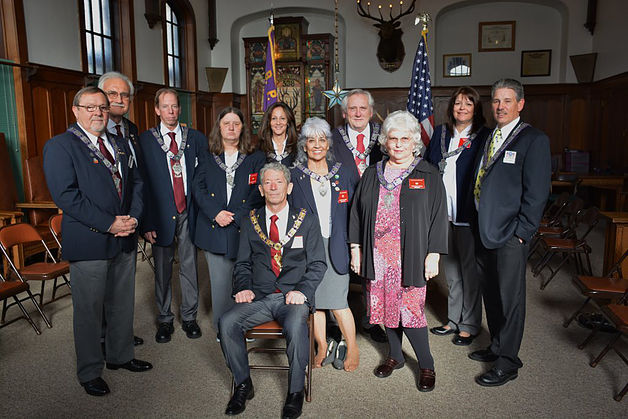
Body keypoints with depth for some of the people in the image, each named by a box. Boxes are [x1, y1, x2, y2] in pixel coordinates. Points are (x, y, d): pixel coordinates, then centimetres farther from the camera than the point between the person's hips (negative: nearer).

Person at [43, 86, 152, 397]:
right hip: (89, 242, -6)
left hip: (123, 240, 6)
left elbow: (136, 183, 13)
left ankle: (120, 356, 37)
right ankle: (89, 372, 25)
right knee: (89, 310, 7)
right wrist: (109, 224, -19)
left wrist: (133, 217, -5)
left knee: (123, 304, 17)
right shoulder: (59, 146, -7)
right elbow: (66, 195, -17)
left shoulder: (120, 145, 13)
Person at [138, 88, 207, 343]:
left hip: (188, 212, 1)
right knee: (162, 269, 9)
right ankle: (165, 320, 26)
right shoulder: (145, 140, 0)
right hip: (161, 214, -1)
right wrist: (146, 222, -8)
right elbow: (141, 184, -3)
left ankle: (189, 317, 26)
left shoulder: (195, 138, 5)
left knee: (189, 266, 10)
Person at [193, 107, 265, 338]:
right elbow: (199, 188, 4)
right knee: (220, 283, 4)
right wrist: (216, 213, -11)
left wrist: (236, 216, -10)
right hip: (214, 229, 1)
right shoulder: (207, 157, 14)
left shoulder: (256, 158, 9)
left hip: (245, 229, -1)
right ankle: (221, 329, 19)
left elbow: (258, 193, 1)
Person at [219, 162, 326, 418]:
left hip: (293, 296, -2)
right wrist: (244, 288, -4)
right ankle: (243, 385, 0)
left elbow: (318, 263, 5)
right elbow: (243, 263, 16)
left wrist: (302, 291, -11)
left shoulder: (306, 220, 7)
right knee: (227, 323, -23)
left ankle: (295, 391, -9)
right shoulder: (250, 222, 13)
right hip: (259, 298, 3)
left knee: (296, 326, -34)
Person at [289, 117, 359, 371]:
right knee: (313, 301, 7)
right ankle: (323, 348, 25)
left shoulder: (342, 174, 7)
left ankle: (352, 348, 18)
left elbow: (352, 212, 9)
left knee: (337, 302, -3)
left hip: (335, 246, 0)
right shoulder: (294, 176, 3)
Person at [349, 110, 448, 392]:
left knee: (410, 311, -4)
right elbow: (357, 212, 12)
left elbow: (438, 216, -1)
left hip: (410, 257, -3)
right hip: (378, 255, 4)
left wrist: (433, 255, -6)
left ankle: (426, 365, 17)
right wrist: (356, 248, 7)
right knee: (384, 306, 11)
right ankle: (395, 355, 32)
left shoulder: (429, 176, 1)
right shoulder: (372, 175, 10)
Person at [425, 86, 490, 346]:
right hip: (443, 212, 5)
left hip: (468, 213, -5)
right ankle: (454, 320, 31)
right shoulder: (440, 133, 10)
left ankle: (469, 325, 22)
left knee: (470, 269, 6)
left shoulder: (484, 137, -5)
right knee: (450, 269, 16)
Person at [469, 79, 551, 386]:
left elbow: (537, 192, -12)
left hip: (510, 236, -7)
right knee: (490, 295, 18)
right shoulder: (487, 137, 13)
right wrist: (478, 223, 11)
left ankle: (508, 362, 18)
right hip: (483, 233, 7)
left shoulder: (534, 140, -9)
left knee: (510, 299, 4)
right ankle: (497, 346, 36)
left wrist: (521, 232, -15)